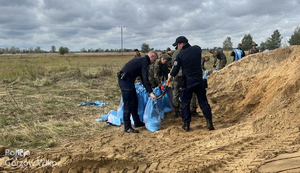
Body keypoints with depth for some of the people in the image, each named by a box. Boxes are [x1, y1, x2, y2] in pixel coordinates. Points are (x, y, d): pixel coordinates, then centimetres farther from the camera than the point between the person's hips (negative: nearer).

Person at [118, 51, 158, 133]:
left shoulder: (141, 60, 20)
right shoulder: (145, 62, -10)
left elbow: (143, 78, 24)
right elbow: (145, 79, -16)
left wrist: (149, 90, 22)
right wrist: (151, 92, -13)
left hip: (128, 80, 11)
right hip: (125, 81, -11)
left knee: (134, 102, 17)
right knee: (128, 104, -7)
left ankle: (137, 122, 28)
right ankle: (127, 127, -2)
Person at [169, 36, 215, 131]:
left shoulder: (180, 55, -8)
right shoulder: (197, 49, 1)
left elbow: (175, 70, -6)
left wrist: (170, 75, 16)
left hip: (187, 81, -3)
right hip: (199, 80, 3)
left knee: (185, 103, 10)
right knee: (203, 101, 11)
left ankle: (186, 124, 14)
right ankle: (209, 122, 6)